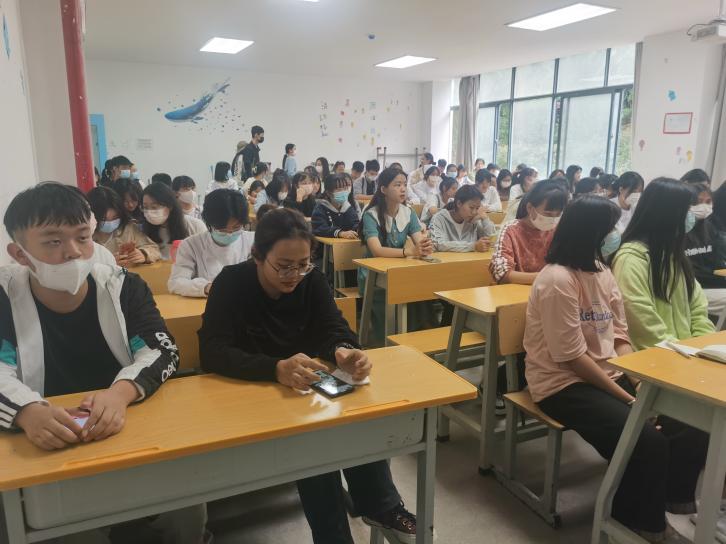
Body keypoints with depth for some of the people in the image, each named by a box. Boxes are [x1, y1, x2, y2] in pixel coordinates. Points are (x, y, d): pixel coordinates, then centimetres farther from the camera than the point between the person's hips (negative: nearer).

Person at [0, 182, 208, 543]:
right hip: (47, 450, 0)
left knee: (187, 510, -15)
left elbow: (163, 351, -11)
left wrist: (122, 391, -32)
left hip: (132, 434, 1)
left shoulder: (123, 286, -3)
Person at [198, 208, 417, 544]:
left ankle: (382, 507, -4)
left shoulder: (312, 279, -5)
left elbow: (332, 329, -10)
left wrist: (344, 351, -38)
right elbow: (212, 352, -28)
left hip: (305, 384, 4)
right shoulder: (231, 283, -18)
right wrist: (277, 369, -48)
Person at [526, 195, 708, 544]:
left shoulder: (602, 273, 7)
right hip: (564, 384, -8)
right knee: (647, 440, -23)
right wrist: (626, 397, -16)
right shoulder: (558, 280, -20)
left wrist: (639, 382, -8)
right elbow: (571, 357, -21)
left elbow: (619, 335, 7)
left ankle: (672, 495, 23)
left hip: (610, 374, 8)